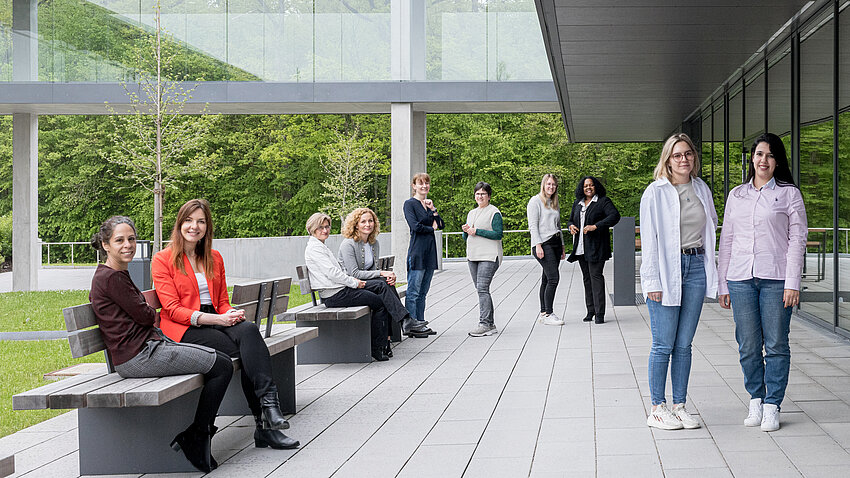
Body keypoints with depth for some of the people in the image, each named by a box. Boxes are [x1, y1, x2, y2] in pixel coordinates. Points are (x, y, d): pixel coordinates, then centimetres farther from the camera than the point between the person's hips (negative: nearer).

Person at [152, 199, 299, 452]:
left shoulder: (214, 258, 19)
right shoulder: (163, 260, 1)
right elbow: (173, 310, -7)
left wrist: (231, 314, -5)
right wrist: (216, 319, -18)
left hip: (217, 322, 5)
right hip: (184, 330, -5)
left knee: (248, 329, -32)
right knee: (245, 352, -29)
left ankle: (268, 404, -41)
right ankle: (265, 422, -30)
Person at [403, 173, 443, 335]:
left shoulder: (429, 204, 18)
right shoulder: (410, 204, -3)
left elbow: (441, 225, 10)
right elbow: (415, 226, -15)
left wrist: (433, 209, -2)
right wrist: (431, 228, -1)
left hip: (430, 251, 7)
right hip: (417, 251, -7)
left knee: (423, 291, 9)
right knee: (413, 291, -7)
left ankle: (420, 323, 12)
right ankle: (410, 325, -6)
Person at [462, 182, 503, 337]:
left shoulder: (494, 212, -3)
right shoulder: (471, 213, 20)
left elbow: (498, 234, -12)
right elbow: (465, 238, 23)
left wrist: (476, 231, -14)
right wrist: (466, 231, -1)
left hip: (489, 256, -8)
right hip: (473, 256, 8)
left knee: (482, 288, -16)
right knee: (481, 290, 6)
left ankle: (485, 324, -16)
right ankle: (490, 324, 11)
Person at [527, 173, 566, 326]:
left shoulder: (555, 203, 20)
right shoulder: (536, 201, -3)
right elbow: (533, 225, -10)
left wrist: (562, 247, 20)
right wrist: (538, 246, -18)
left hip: (555, 242, 7)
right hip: (543, 243, -7)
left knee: (547, 279, 6)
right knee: (553, 278, -15)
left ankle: (543, 313, 8)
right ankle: (548, 314, -14)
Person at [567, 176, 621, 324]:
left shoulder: (603, 201, -2)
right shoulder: (577, 203, 17)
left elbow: (615, 216, -16)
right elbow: (571, 220, 27)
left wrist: (595, 226, -23)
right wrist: (571, 226, 2)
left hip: (596, 247, -6)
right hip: (580, 248, 6)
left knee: (596, 276, -12)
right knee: (587, 278, 8)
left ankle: (599, 313, -11)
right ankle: (590, 311, 14)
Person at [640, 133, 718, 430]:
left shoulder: (702, 189, 10)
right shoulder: (655, 192, -5)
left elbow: (711, 225, 21)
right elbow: (649, 239, -7)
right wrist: (652, 281, -12)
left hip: (696, 267, 5)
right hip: (666, 270, -5)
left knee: (684, 345, 8)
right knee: (663, 346, -2)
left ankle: (679, 406, 14)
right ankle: (657, 409, 7)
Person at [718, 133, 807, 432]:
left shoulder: (789, 193, 4)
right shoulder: (736, 195, 14)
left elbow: (797, 239, 0)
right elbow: (726, 240, 15)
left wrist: (792, 283, -9)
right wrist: (722, 285, 10)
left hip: (775, 278, -3)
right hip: (741, 278, 3)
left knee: (776, 344, -1)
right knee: (748, 346, 4)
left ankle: (772, 406, 6)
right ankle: (756, 400, 17)